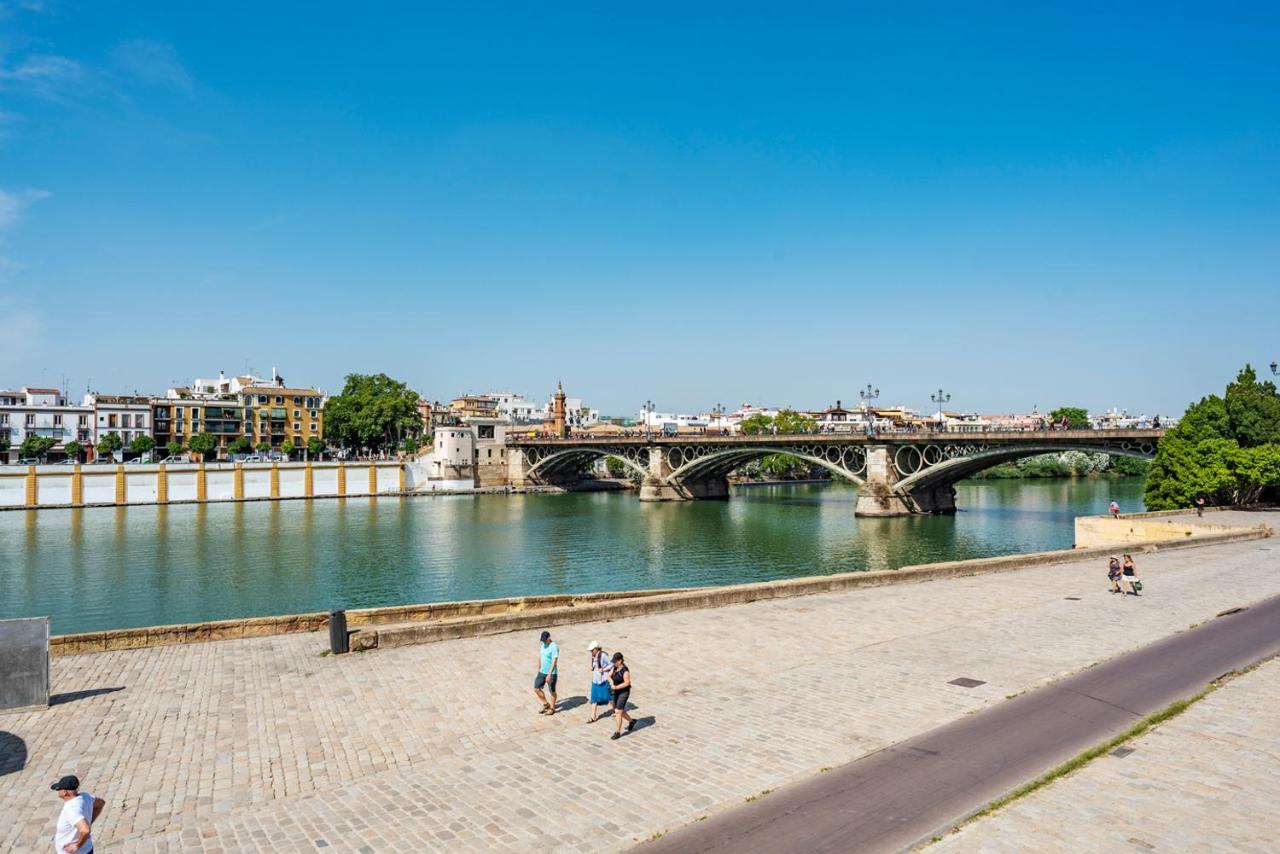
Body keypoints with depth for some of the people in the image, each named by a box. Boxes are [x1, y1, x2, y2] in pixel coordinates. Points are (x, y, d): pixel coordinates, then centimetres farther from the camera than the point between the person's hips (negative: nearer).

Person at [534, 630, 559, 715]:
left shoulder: (554, 647, -20)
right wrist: (538, 669, 21)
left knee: (552, 691, 7)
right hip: (542, 672, 8)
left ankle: (552, 708, 25)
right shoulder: (543, 645, 7)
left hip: (551, 673, -8)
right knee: (536, 689, 6)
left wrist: (549, 674, -29)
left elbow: (554, 661, -25)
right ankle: (546, 704, 24)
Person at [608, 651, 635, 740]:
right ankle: (631, 721, 39)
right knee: (617, 711, 17)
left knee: (618, 712, -9)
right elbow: (609, 676, 5)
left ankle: (617, 733, 2)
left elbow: (627, 683, -25)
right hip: (617, 692, 9)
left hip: (624, 692, -9)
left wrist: (616, 687, -23)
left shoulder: (625, 670, -23)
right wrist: (611, 681, -16)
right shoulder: (615, 667, 2)